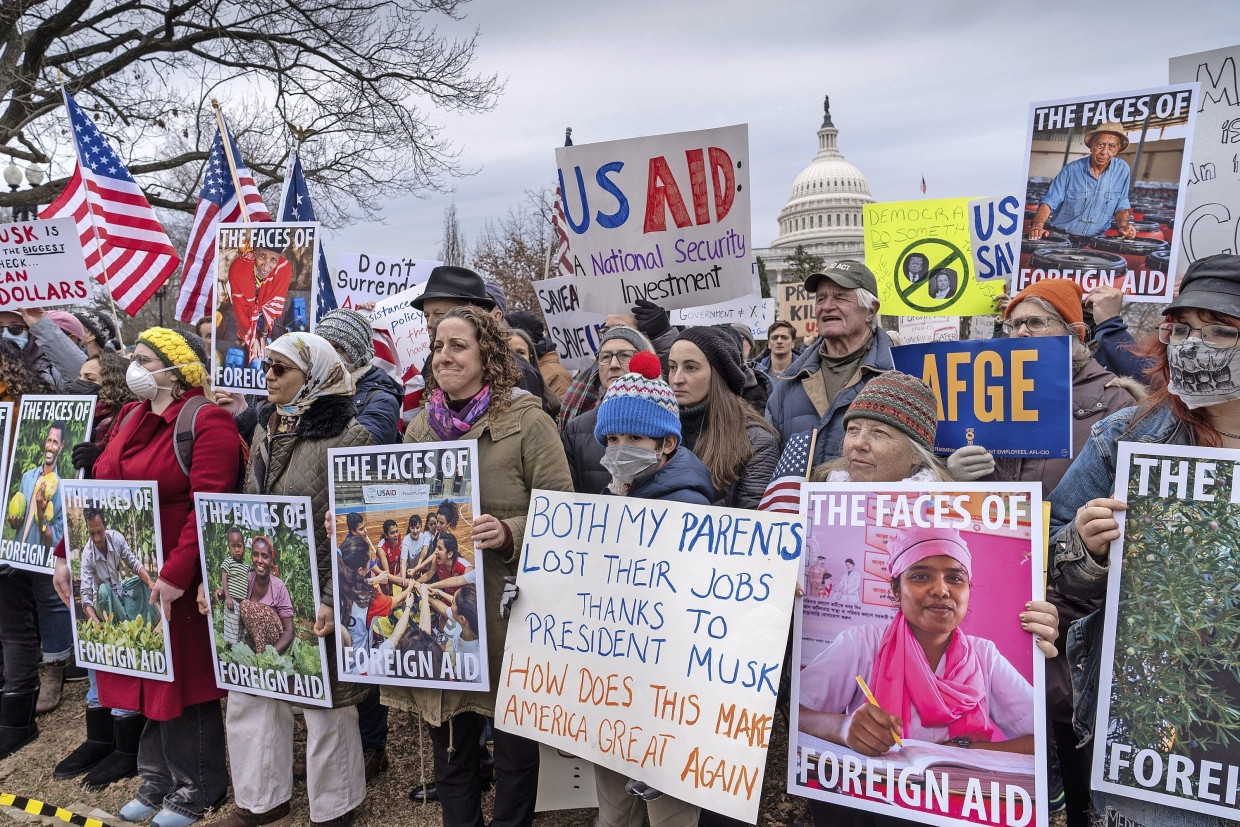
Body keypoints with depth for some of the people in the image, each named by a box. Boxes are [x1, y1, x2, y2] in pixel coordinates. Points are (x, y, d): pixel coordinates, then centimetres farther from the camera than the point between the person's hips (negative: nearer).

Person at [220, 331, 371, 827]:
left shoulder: (347, 436, -14)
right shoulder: (266, 431, 9)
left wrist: (335, 600, -21)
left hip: (316, 598, -7)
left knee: (325, 705, 7)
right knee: (249, 696, 16)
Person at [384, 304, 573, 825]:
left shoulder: (527, 421, -8)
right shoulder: (421, 425, 9)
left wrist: (507, 533, -27)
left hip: (506, 606, -5)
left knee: (514, 742, 9)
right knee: (450, 739, 18)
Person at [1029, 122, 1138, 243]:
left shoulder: (1122, 170, 4)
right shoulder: (1072, 169, -3)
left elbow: (1121, 207, 13)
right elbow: (1049, 202, -8)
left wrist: (1123, 226, -7)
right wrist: (1037, 226, -27)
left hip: (1093, 241, 2)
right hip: (1060, 237, -2)